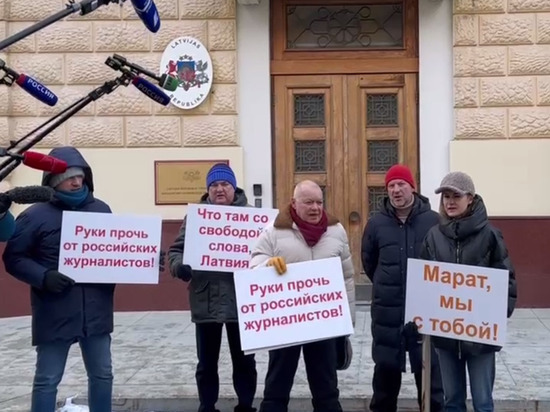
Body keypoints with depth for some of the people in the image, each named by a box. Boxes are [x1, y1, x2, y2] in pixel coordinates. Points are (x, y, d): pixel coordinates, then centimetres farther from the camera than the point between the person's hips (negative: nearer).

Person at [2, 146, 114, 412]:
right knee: (47, 379, 5)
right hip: (54, 314, -4)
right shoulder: (36, 215, -6)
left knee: (102, 374, 13)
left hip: (96, 311, 4)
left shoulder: (101, 210, 7)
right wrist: (44, 277, -20)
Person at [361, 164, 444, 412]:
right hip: (387, 311, 2)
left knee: (428, 367, 7)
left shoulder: (433, 221, -5)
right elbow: (368, 263, 14)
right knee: (386, 367, 12)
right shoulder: (376, 223, 0)